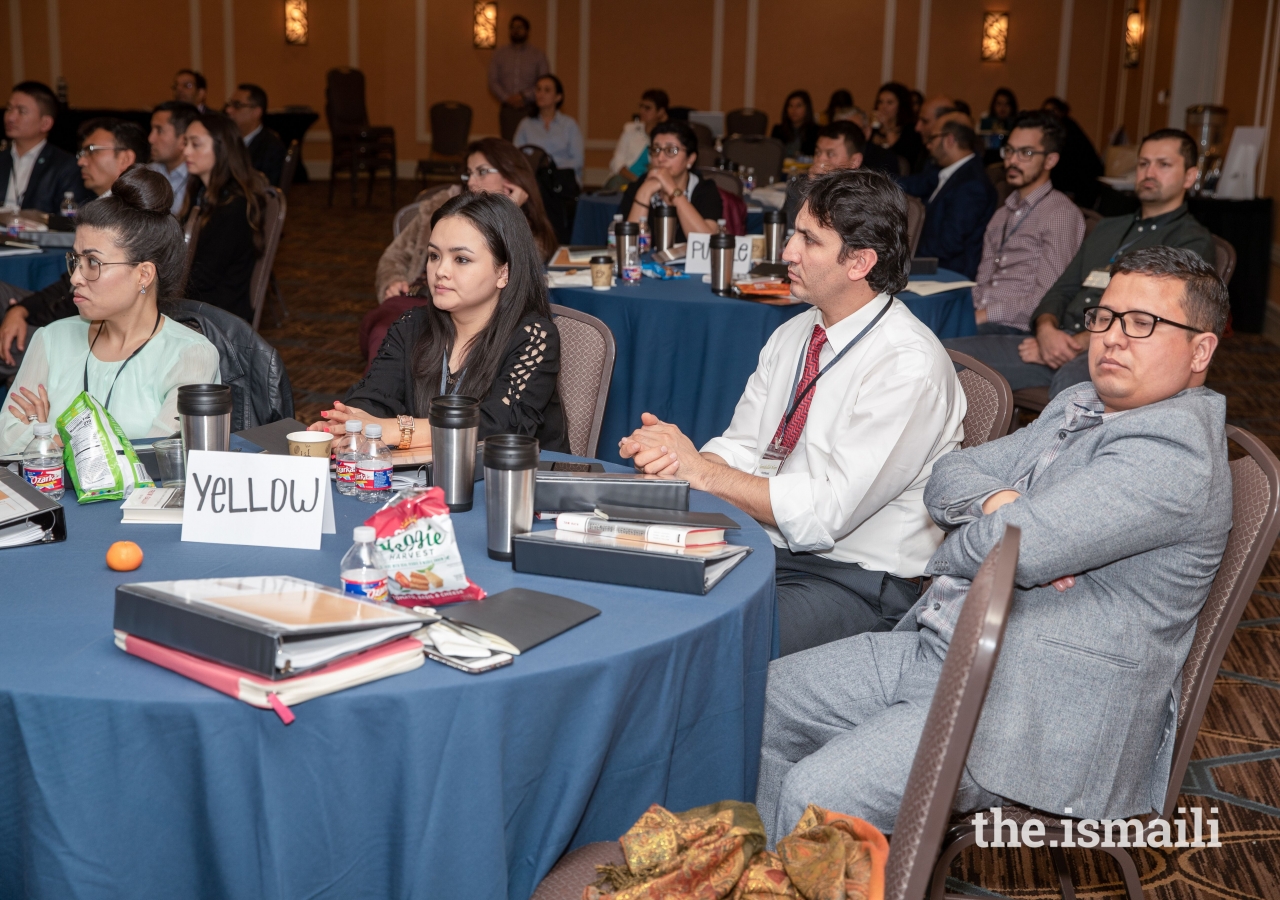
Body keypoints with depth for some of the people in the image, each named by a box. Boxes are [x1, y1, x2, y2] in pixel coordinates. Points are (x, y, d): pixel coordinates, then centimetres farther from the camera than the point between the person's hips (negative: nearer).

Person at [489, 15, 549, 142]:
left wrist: (524, 96, -11)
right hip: (507, 110, 2)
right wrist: (507, 98, -9)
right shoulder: (499, 54, 12)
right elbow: (493, 82, 7)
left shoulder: (538, 55, 7)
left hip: (529, 109, -2)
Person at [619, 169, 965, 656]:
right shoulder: (793, 335, 9)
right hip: (766, 549, 7)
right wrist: (673, 455, -16)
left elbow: (826, 512, -22)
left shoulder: (909, 364, -17)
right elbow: (740, 451, 6)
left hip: (858, 582, -7)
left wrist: (699, 470, -20)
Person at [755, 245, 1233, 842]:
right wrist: (997, 501, -13)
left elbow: (1020, 550, -28)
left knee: (817, 795, -23)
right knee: (767, 697, 11)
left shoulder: (1174, 452, -19)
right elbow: (947, 478, 10)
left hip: (1032, 700, -10)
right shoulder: (1078, 406, 14)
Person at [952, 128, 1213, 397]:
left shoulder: (1193, 241, 5)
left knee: (1070, 379, -43)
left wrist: (1080, 342, -16)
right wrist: (1046, 329, -3)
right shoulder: (1107, 229, 29)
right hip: (1056, 344, 7)